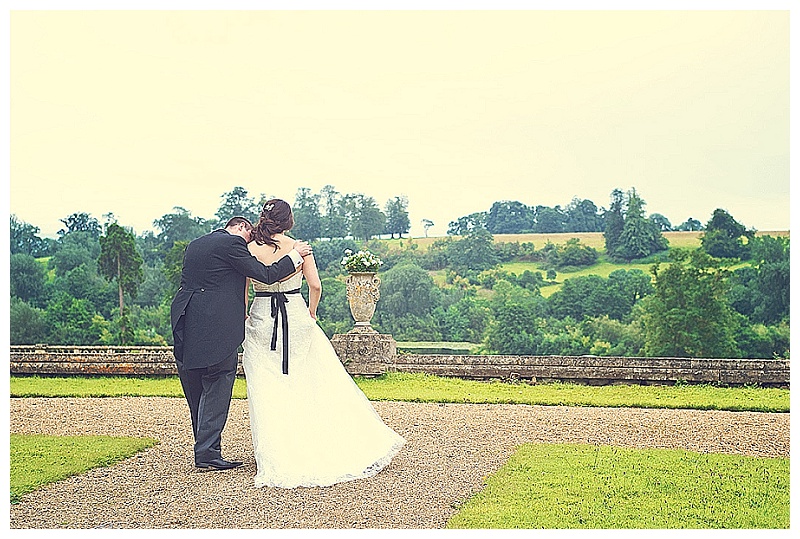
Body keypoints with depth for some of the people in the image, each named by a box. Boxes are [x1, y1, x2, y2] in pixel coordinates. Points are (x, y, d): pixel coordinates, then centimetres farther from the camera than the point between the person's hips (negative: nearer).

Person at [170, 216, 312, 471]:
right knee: (216, 390, -1)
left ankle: (204, 448, 22)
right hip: (217, 329, -8)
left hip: (185, 325, 8)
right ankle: (207, 452, -1)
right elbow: (266, 274, -7)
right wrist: (295, 255, 6)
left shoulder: (194, 245, 20)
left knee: (195, 391, 14)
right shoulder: (232, 243, -5)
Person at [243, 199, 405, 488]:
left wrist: (243, 316, 12)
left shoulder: (249, 250, -5)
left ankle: (273, 458, 6)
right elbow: (315, 285, -7)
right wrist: (311, 313, 9)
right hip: (296, 318, 1)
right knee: (321, 383, 12)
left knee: (266, 391, 4)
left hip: (262, 321, -1)